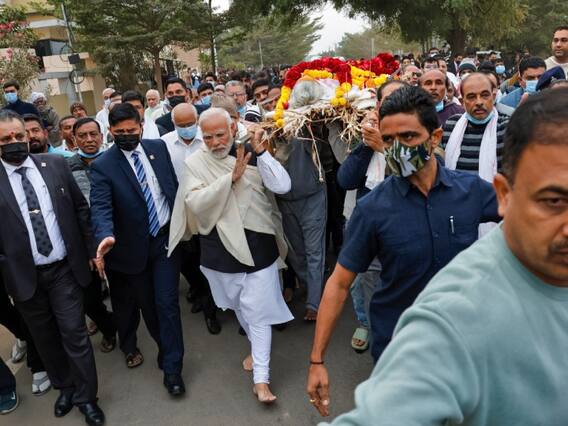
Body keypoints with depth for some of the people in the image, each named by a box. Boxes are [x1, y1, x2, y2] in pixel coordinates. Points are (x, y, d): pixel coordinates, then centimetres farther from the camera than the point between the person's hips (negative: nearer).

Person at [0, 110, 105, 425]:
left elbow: (80, 207, 5)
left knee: (74, 334, 5)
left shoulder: (55, 164, -1)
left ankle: (86, 396, 24)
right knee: (45, 338, 17)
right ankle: (65, 387, 40)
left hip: (64, 269, 0)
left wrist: (91, 249, 4)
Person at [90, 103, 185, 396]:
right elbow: (101, 206, -23)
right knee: (147, 304, 14)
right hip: (134, 247, -1)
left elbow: (174, 184, 9)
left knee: (167, 303, 1)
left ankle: (171, 367, 12)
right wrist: (106, 235, -42)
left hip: (166, 237, 1)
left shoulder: (158, 147, 0)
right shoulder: (102, 166, -12)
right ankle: (168, 347, 40)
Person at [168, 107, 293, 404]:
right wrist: (232, 177, -25)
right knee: (238, 304, 22)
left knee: (257, 310, 1)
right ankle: (256, 346, 49)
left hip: (257, 244, -2)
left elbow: (282, 186, -15)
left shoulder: (251, 155, -6)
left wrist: (261, 151, -22)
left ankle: (261, 377, 13)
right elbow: (195, 202, -18)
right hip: (220, 246, 2)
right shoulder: (195, 162, -5)